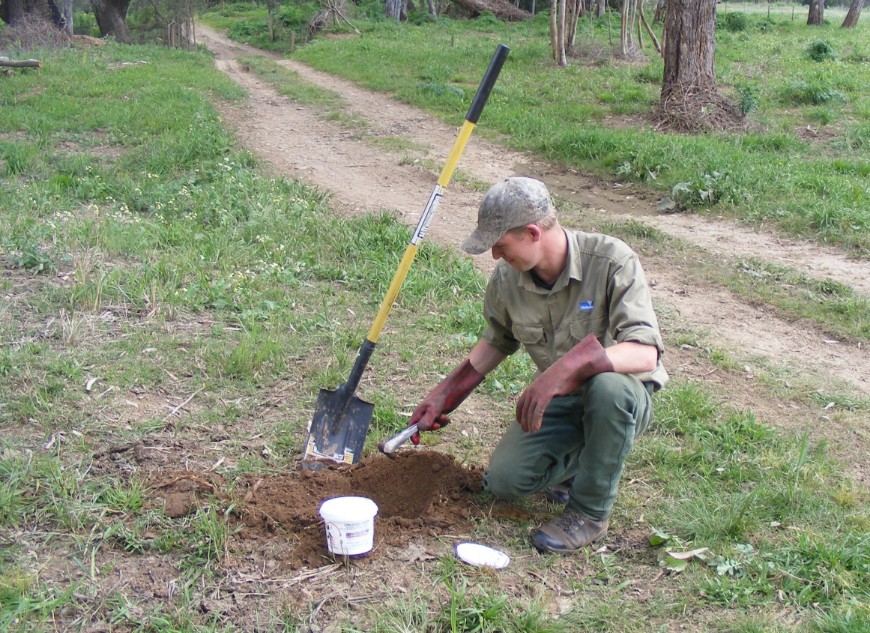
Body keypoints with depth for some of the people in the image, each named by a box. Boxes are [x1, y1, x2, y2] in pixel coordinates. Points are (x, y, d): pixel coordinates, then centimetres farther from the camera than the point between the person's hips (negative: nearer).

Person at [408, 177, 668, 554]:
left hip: (624, 397, -4)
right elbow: (497, 342, 11)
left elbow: (645, 353, -36)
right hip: (558, 400, 5)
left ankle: (590, 514, -17)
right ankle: (583, 459, 19)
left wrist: (566, 368, -48)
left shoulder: (611, 261, -27)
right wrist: (443, 396, 10)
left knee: (609, 386, -40)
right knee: (504, 480, -14)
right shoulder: (507, 279, -10)